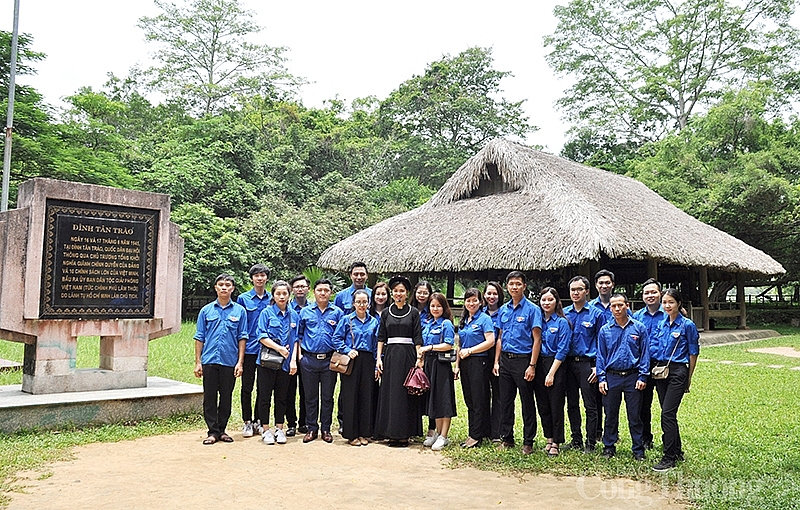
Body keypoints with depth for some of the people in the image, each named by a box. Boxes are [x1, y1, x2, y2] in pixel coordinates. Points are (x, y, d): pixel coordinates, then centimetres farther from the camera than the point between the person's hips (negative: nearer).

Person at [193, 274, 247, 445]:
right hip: (209, 360, 0)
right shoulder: (206, 310, 6)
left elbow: (242, 338, 3)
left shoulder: (239, 311, 4)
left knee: (226, 397, 8)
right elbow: (199, 338, 6)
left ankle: (222, 430, 19)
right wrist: (198, 362, 1)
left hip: (230, 361, 0)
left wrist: (240, 362, -3)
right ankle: (212, 431, 12)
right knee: (209, 397, 3)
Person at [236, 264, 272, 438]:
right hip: (249, 349, -2)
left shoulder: (273, 299, 7)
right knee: (247, 386, 3)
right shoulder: (243, 299, 2)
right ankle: (247, 422, 13)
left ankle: (259, 420, 19)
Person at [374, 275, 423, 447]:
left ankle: (405, 433, 6)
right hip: (390, 356, 2)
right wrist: (379, 357, 0)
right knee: (390, 392, 2)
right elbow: (381, 337, 9)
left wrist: (419, 358, -6)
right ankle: (392, 433, 10)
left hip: (408, 355, -2)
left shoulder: (413, 312, 4)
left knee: (406, 393, 0)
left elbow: (417, 338, 1)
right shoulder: (386, 313, 9)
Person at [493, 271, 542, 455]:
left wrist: (532, 366, -15)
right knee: (505, 402, 11)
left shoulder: (532, 309, -6)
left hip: (523, 360, -5)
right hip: (505, 360, 6)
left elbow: (537, 339, -9)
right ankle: (507, 438, 22)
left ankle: (528, 442, 12)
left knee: (527, 403, 3)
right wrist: (496, 361, 8)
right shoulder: (503, 310, 11)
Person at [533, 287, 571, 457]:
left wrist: (551, 373, -14)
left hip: (556, 365, -5)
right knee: (543, 405, 10)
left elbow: (562, 350, -10)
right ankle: (549, 439, 23)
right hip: (539, 365, 5)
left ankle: (556, 443, 11)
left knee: (556, 405, 1)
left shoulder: (562, 322, -6)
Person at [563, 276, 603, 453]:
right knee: (571, 404, 10)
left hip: (587, 363, -4)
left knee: (590, 405, 0)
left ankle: (591, 443, 9)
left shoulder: (596, 314, -1)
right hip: (568, 363, 4)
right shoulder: (564, 313, 9)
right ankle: (576, 439, 21)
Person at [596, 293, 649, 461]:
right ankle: (609, 447, 20)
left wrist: (642, 377, -5)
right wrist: (601, 378, -1)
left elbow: (644, 354, 2)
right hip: (612, 377, 1)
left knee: (634, 415, 4)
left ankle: (638, 450, 16)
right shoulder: (605, 330, 5)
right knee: (610, 414, 8)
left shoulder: (639, 328, 2)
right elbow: (601, 356, 7)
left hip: (632, 376, -1)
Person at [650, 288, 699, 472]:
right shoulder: (661, 324, 10)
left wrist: (688, 379, 1)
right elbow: (653, 348, 14)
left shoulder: (687, 325, -6)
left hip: (677, 371, -6)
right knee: (668, 413, 12)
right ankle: (677, 451, 26)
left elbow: (693, 353, -2)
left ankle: (669, 457, -3)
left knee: (667, 413, -10)